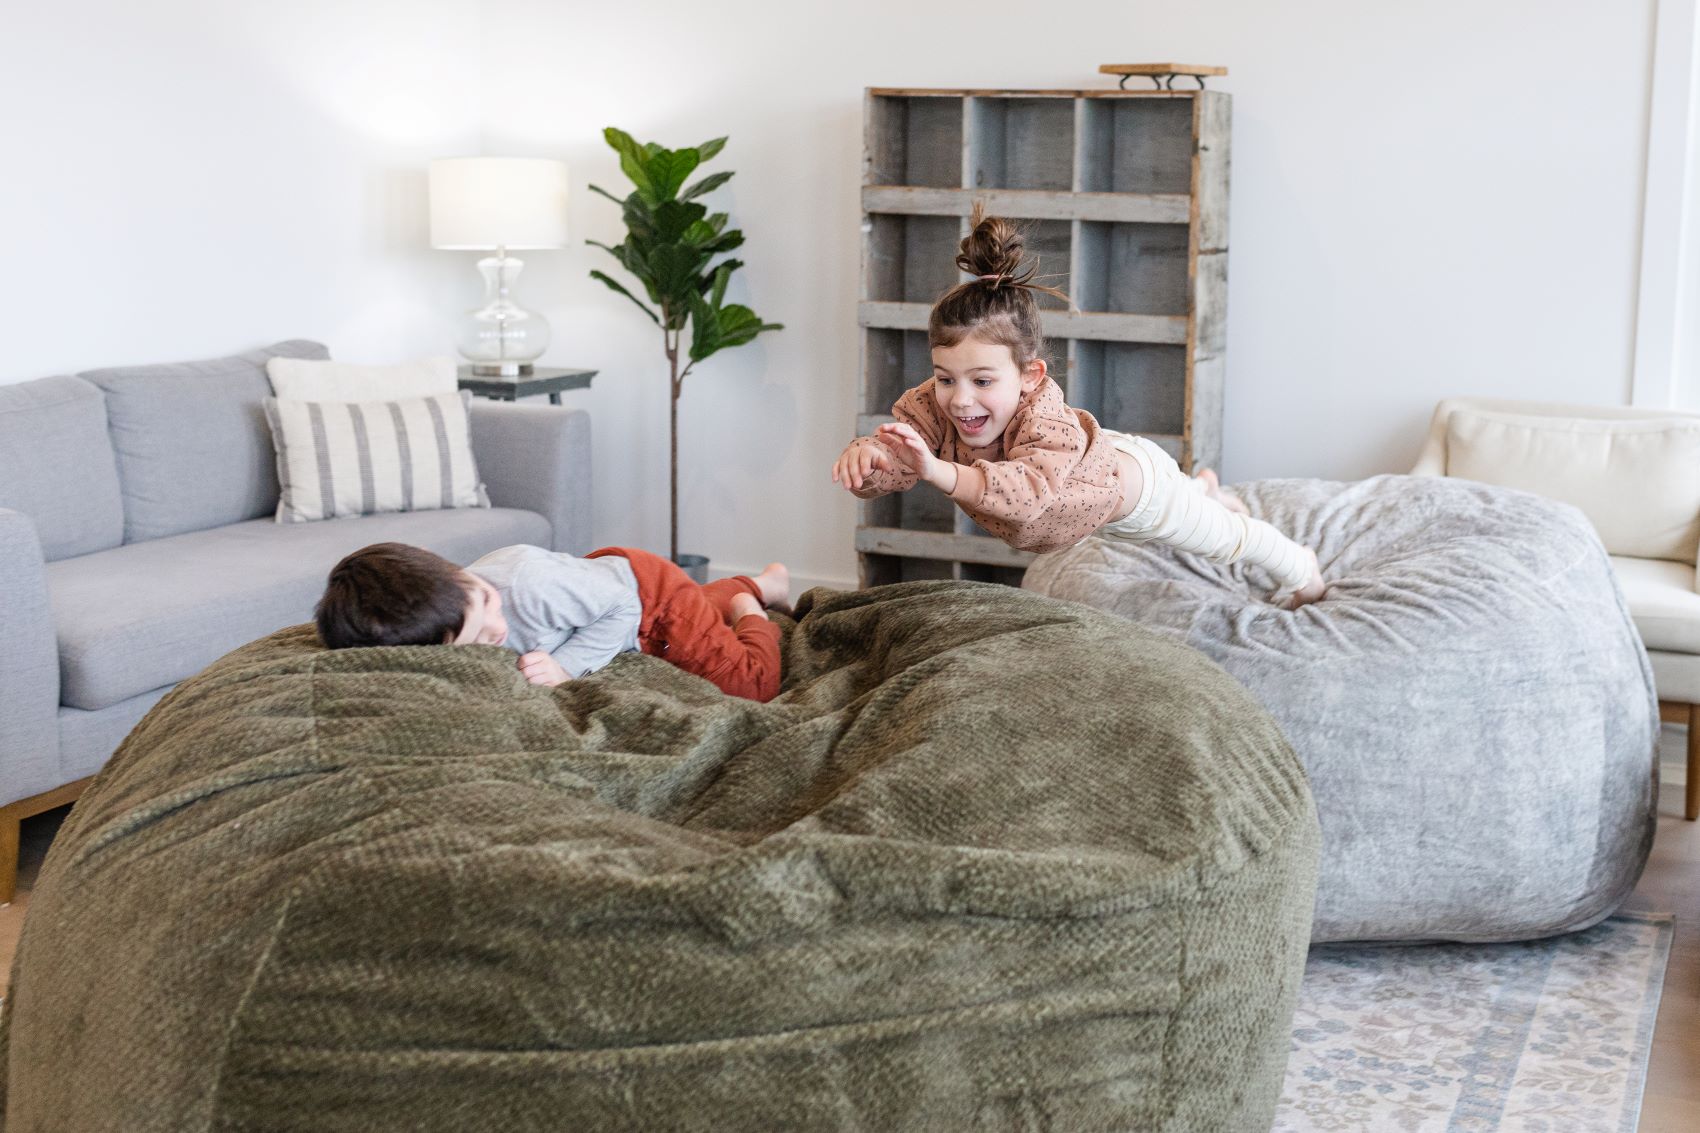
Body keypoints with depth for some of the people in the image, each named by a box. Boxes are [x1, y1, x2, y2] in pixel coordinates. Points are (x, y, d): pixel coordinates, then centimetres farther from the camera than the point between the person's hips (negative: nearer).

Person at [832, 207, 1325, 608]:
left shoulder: (1047, 419, -50)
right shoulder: (931, 407, -35)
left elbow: (1029, 490, -67)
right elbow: (885, 472, -42)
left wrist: (942, 473, -80)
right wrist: (865, 457, -66)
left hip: (1131, 478, -6)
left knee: (1226, 538, 19)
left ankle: (1300, 567, 50)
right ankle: (1203, 488, 69)